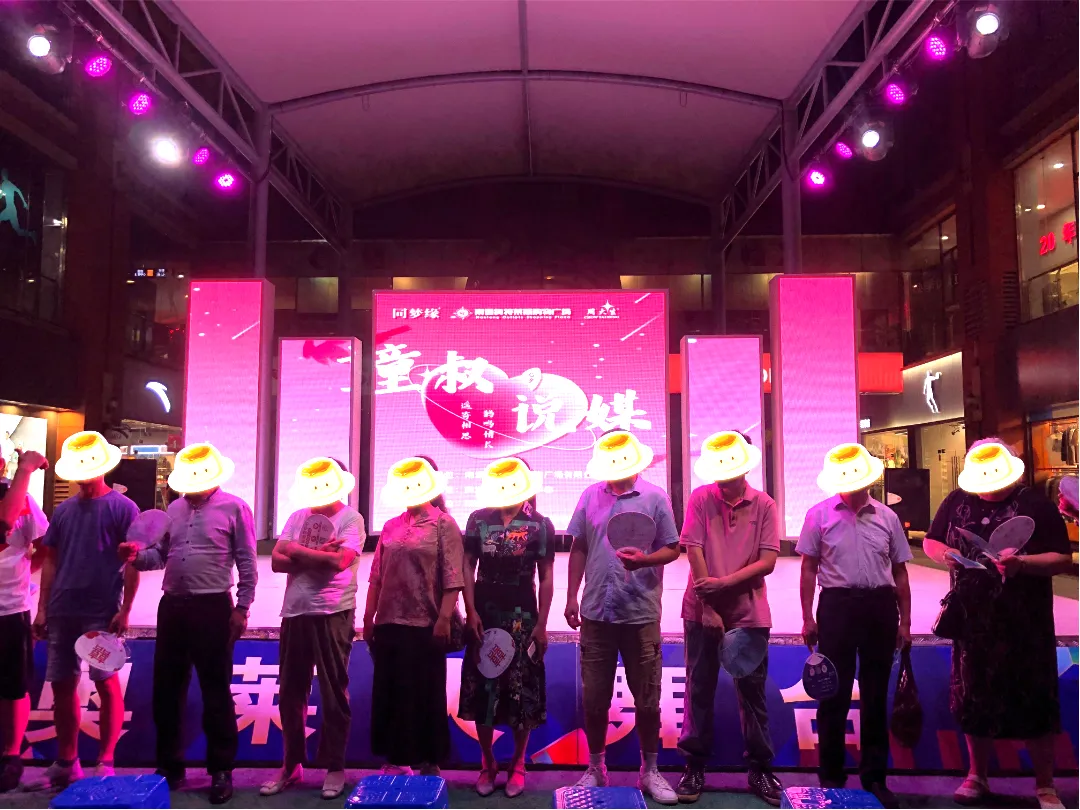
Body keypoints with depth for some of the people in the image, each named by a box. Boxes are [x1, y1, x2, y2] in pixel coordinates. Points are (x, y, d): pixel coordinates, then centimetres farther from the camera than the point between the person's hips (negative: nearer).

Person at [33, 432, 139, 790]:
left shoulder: (122, 508, -4)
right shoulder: (63, 510, 12)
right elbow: (51, 561, 14)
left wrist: (124, 610, -12)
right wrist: (42, 608, 8)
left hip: (102, 612, -6)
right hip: (62, 612, 6)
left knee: (106, 683, -1)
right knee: (62, 685, 12)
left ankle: (106, 763, 10)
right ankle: (66, 763, 26)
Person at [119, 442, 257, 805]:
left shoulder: (234, 508, -5)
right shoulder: (174, 508, 13)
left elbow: (247, 563, -6)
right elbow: (160, 555, 16)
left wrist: (241, 608, -10)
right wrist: (138, 555, -6)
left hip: (212, 608, -6)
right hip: (172, 606, 6)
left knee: (216, 692, 2)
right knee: (166, 689, 13)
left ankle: (221, 770, 13)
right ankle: (169, 765, 28)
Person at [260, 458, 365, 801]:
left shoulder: (350, 519, -4)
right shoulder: (298, 517, 9)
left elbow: (339, 559, -19)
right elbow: (276, 561, 1)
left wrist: (298, 552, -8)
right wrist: (316, 557, -14)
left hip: (333, 615, -5)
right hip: (294, 613, 5)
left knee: (334, 694, 7)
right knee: (290, 693, 14)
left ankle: (334, 768, 20)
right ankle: (291, 764, 30)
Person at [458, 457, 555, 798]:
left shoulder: (540, 524, -2)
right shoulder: (478, 519, 3)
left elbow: (546, 577, 0)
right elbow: (467, 566, 4)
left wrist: (541, 623, -4)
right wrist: (471, 611, -5)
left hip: (522, 615, -2)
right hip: (484, 613, 2)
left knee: (521, 690, 3)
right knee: (482, 687, 6)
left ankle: (518, 765, 20)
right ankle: (487, 763, 22)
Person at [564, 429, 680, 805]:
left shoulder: (655, 498, -4)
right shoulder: (591, 496, 4)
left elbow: (672, 550, -1)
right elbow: (579, 549, 9)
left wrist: (644, 559, -21)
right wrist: (571, 596, 5)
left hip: (641, 614, -2)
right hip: (596, 612, 2)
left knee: (647, 697, 9)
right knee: (594, 696, 11)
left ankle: (650, 771, 28)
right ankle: (595, 768, 29)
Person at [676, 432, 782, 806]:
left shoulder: (764, 505, -1)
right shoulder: (700, 498, -3)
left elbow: (768, 561, -6)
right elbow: (694, 551, -8)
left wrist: (725, 582, -18)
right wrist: (709, 607, -12)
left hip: (749, 612, 1)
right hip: (703, 609, 0)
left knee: (752, 690, 9)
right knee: (699, 689, 8)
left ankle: (760, 768, 23)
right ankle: (695, 765, 20)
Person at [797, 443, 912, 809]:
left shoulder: (887, 517, 6)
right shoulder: (820, 514, -2)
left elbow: (900, 572, 11)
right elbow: (809, 568, 0)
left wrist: (904, 622, 9)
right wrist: (808, 618, -4)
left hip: (880, 607, 3)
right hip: (837, 605, -2)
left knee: (876, 695, 13)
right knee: (834, 694, 5)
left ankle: (874, 777, 27)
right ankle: (831, 776, 20)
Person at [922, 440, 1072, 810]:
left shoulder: (1036, 505, -7)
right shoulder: (957, 501, 3)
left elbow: (1063, 559, -8)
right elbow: (930, 541, 11)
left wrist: (1022, 562, -26)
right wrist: (945, 553, -11)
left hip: (1025, 622, -3)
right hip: (972, 619, 3)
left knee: (1034, 701, 4)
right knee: (974, 699, 12)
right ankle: (977, 777, 29)